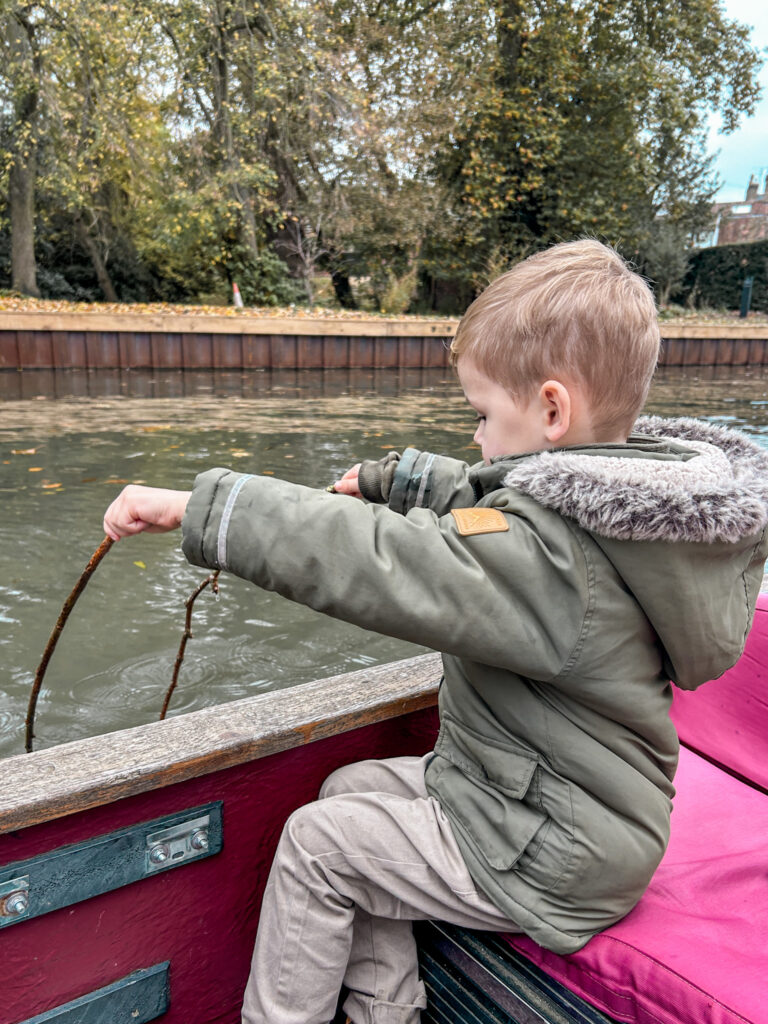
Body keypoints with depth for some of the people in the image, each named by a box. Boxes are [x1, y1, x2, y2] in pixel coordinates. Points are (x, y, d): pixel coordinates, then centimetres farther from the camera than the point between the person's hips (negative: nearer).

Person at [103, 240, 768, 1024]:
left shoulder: (545, 551, -34)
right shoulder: (609, 497, -3)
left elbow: (379, 565, -39)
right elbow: (482, 508, 11)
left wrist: (198, 508, -33)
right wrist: (395, 479, 16)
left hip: (554, 866, -9)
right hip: (561, 802, 9)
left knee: (316, 842, -2)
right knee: (353, 789, 15)